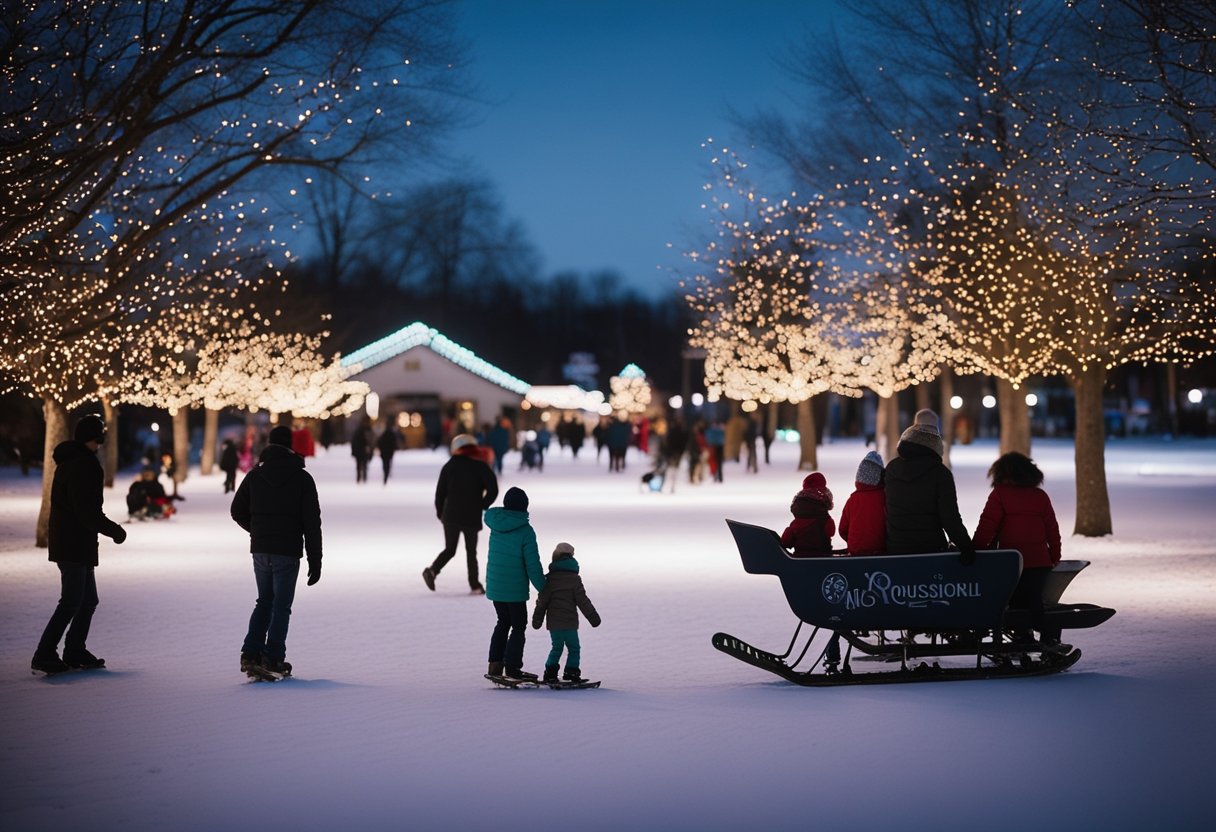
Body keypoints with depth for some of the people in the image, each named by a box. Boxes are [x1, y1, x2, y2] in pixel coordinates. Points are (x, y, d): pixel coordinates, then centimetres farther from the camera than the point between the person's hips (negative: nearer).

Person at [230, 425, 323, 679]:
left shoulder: (255, 475, 4)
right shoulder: (302, 478, -6)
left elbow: (237, 511, 8)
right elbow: (312, 522, -7)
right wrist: (315, 561, -3)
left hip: (260, 550, 4)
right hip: (288, 552, -4)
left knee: (264, 602, 17)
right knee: (281, 606, 4)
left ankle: (251, 654, 5)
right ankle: (273, 658, 0)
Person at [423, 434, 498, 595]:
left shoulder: (449, 466, 5)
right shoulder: (481, 466, -3)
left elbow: (440, 491, 5)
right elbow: (493, 490, -11)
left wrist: (440, 512, 16)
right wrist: (482, 506, 0)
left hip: (450, 515, 2)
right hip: (471, 517, -2)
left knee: (449, 549, 13)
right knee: (471, 551, 8)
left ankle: (432, 570, -10)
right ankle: (475, 585, 6)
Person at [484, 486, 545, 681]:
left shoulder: (495, 523, -2)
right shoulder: (525, 530, -15)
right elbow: (532, 564, -15)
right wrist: (543, 589, -8)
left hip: (494, 585, 6)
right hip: (515, 588, -5)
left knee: (503, 622, 20)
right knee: (518, 626, 7)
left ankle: (495, 664, 16)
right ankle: (512, 667, 2)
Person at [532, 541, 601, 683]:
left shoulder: (549, 578, 3)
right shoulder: (574, 579, -5)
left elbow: (542, 601, 5)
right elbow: (582, 600, -5)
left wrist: (537, 619, 13)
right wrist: (593, 617, 2)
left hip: (553, 622, 4)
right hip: (569, 623, -4)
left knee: (556, 648, 15)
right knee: (574, 648, 6)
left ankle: (550, 672, 8)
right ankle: (572, 672, -1)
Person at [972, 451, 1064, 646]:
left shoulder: (999, 494, -2)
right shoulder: (1041, 496, 11)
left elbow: (986, 528, -7)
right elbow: (1053, 530, 13)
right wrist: (1055, 558, 23)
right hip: (1040, 562, 5)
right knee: (1034, 602, 11)